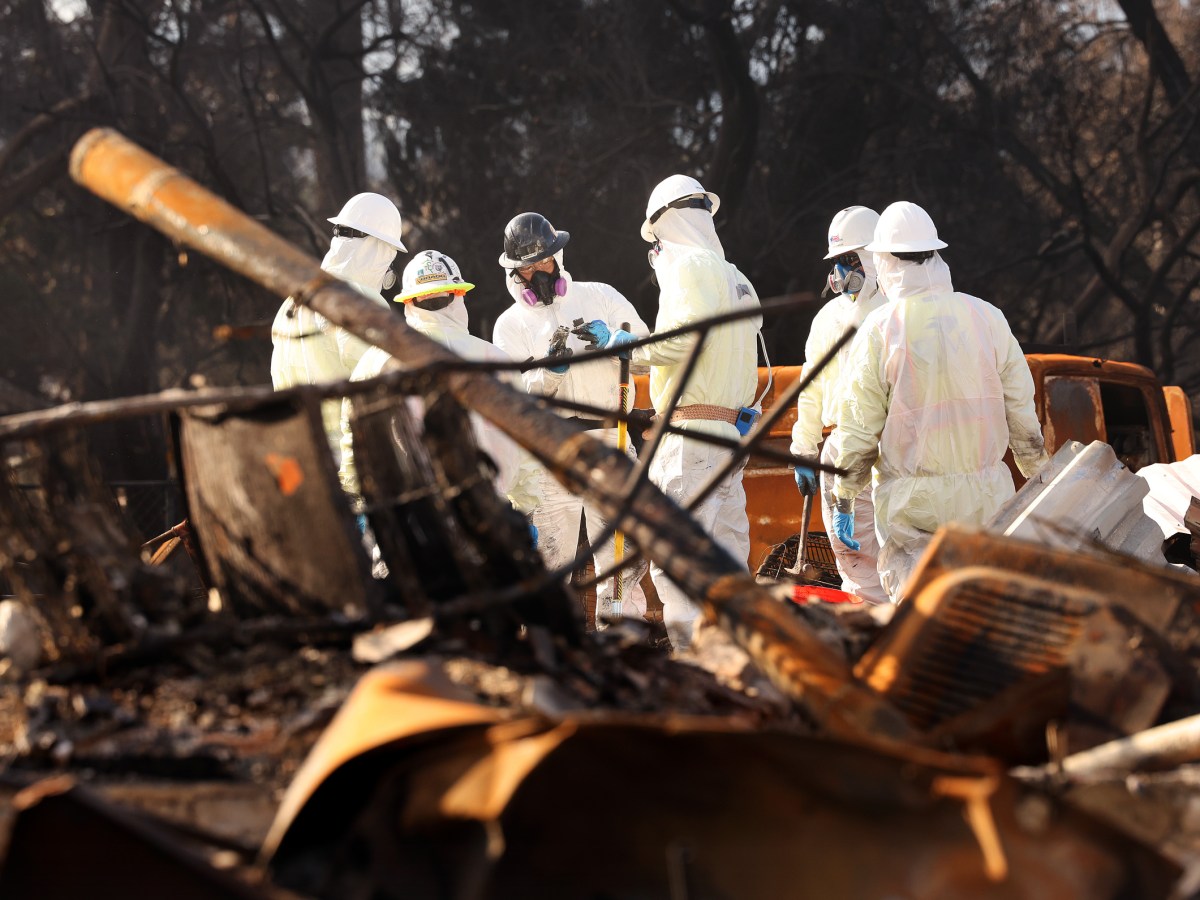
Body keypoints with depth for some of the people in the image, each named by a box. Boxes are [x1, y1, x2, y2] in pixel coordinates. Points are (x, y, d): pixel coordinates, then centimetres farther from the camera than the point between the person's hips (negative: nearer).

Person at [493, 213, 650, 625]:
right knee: (549, 554, -4)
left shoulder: (601, 297, 10)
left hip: (610, 445, 1)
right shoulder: (510, 325, 9)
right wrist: (550, 368, -20)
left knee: (622, 554, 1)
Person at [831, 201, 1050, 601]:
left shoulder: (879, 329, -5)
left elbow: (859, 427, -3)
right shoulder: (987, 317, 4)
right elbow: (1021, 411, 6)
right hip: (985, 492, 3)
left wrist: (844, 501, 6)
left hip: (911, 500, -2)